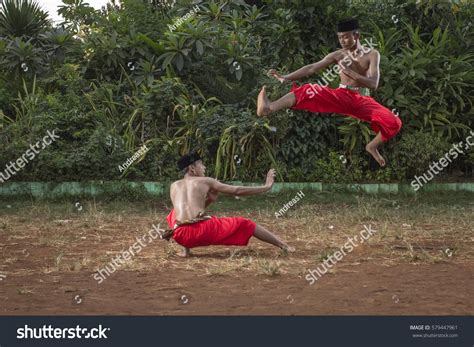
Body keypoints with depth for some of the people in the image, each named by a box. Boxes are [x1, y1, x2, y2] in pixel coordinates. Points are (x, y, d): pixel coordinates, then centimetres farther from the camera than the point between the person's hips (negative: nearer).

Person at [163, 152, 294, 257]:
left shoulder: (174, 186, 22)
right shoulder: (205, 181, 12)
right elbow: (238, 191, 13)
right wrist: (266, 186, 21)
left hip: (181, 236, 3)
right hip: (204, 231, -3)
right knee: (244, 224, 15)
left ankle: (186, 249, 24)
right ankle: (284, 246, 16)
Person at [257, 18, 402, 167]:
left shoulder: (372, 54, -1)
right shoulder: (338, 55, 3)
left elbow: (373, 84, -11)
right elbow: (312, 68, -4)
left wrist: (350, 72, -20)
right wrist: (285, 78, -14)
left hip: (362, 100, -1)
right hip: (342, 97, 1)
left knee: (394, 123, -23)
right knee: (310, 91, -26)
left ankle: (372, 146, 8)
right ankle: (269, 108, -49)